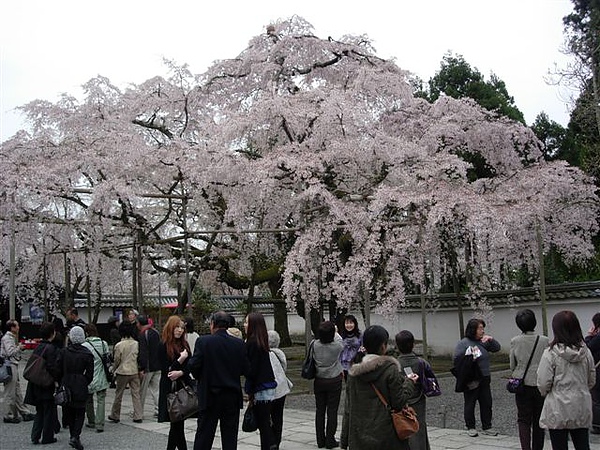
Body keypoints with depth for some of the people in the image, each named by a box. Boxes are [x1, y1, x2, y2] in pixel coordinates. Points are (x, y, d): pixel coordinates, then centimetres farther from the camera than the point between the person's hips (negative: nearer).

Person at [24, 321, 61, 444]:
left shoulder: (37, 348, 6)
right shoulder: (51, 349, -18)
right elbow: (53, 369, -22)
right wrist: (59, 380, -10)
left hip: (36, 385, 7)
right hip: (47, 386, -7)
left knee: (40, 411, 17)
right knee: (49, 411, 6)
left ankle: (35, 437, 18)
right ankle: (47, 437, 12)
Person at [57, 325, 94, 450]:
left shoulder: (63, 352, -4)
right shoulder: (87, 354, -9)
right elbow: (90, 374, -7)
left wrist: (60, 383, 12)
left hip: (66, 385, 3)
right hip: (80, 386, -2)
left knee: (69, 412, 15)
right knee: (80, 412, 5)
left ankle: (73, 435, 21)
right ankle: (75, 436, -10)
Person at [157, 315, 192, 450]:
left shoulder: (184, 344, 9)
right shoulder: (163, 346, -6)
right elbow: (165, 369, -9)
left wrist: (180, 373, -14)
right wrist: (180, 360, -16)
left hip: (183, 386, 5)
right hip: (170, 389, -5)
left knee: (177, 424, 10)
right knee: (178, 424, -3)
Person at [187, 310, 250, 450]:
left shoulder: (203, 341, -10)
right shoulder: (239, 344, -3)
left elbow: (193, 366, -13)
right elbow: (246, 370, -2)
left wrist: (200, 378, 7)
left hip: (210, 396, -2)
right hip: (233, 397, 2)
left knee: (204, 436, 7)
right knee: (230, 438, 10)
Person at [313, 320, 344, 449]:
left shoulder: (315, 345, -13)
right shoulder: (337, 345, -17)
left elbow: (313, 359, 2)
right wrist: (335, 332, 25)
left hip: (319, 381, 2)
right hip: (334, 381, -2)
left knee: (320, 410, 11)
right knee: (332, 411, 4)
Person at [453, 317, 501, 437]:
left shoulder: (483, 342, 10)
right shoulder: (463, 343, -8)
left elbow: (497, 348, 12)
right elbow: (457, 358, -10)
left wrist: (491, 340, -3)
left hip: (484, 379, 6)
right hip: (471, 381, -6)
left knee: (487, 403, 9)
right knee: (470, 404, 4)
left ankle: (487, 427, 20)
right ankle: (470, 427, 15)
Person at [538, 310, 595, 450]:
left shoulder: (550, 353, -15)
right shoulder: (586, 352, -2)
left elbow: (543, 383, -13)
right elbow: (592, 381, 8)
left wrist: (546, 393, 8)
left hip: (558, 410, -4)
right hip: (582, 409, 4)